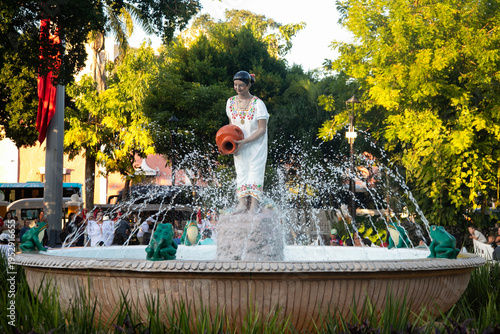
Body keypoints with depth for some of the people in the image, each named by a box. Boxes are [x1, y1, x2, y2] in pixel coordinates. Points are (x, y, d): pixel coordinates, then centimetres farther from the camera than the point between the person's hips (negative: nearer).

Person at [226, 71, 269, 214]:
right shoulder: (231, 102, 4)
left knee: (255, 170, -11)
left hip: (256, 144, -4)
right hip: (239, 145, 4)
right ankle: (242, 203, -11)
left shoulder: (258, 104, -12)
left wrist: (244, 142, -20)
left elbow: (262, 130, -13)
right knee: (241, 171, -5)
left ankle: (254, 203, -13)